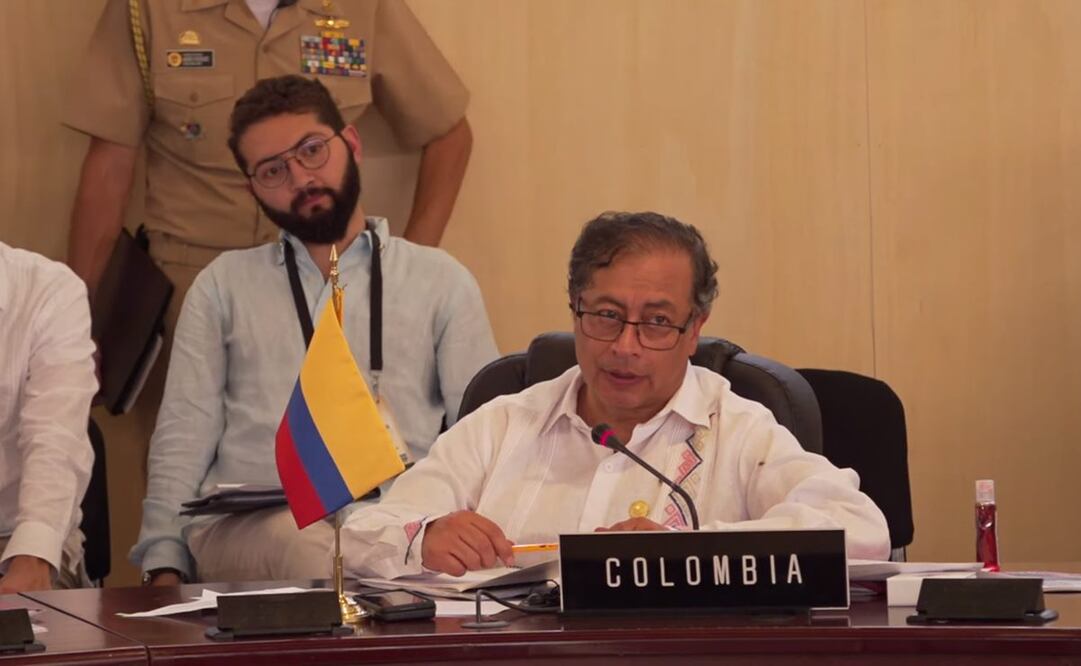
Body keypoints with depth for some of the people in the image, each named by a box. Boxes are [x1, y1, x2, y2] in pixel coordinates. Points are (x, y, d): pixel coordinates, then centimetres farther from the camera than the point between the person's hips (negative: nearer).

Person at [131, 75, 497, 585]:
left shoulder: (441, 282, 21)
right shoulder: (224, 285, 23)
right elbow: (183, 434, 15)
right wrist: (165, 564, -2)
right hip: (243, 523, 0)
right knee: (306, 543, -38)